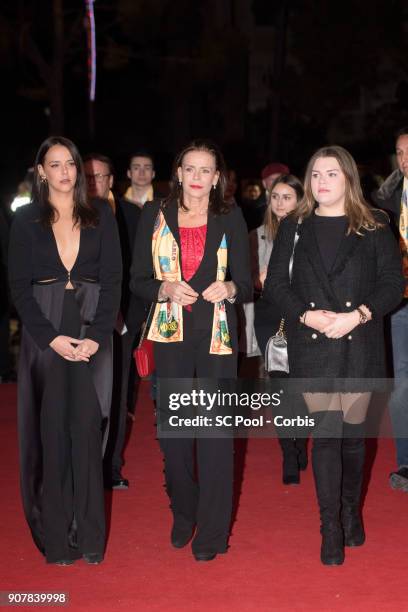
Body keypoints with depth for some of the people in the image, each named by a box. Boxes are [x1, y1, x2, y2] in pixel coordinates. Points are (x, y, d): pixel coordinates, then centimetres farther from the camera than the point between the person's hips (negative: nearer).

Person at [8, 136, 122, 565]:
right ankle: (55, 536, 8)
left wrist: (97, 336, -10)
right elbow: (19, 285, 1)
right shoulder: (26, 220, 6)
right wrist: (50, 337, -11)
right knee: (51, 431, 1)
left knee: (86, 429, -1)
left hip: (91, 332, 0)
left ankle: (88, 535, 8)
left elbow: (112, 278, 3)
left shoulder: (100, 215, 8)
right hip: (43, 333, 0)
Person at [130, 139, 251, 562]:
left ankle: (212, 531, 8)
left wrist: (227, 288, -18)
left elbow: (246, 284, 4)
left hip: (216, 334, -1)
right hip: (171, 333, 1)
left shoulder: (230, 218, 5)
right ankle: (183, 515, 27)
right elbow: (137, 280, 5)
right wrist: (166, 290, -14)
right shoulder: (155, 217, 6)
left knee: (215, 430, -3)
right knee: (172, 427, 6)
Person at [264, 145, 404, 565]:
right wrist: (306, 315, -12)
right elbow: (275, 283, 4)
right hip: (311, 345, 0)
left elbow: (393, 282, -1)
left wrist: (356, 316, -15)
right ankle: (331, 530, 4)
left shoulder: (374, 228, 4)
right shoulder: (293, 228, 7)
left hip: (359, 345, 0)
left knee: (353, 432, 8)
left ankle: (350, 514, 30)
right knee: (326, 431, -5)